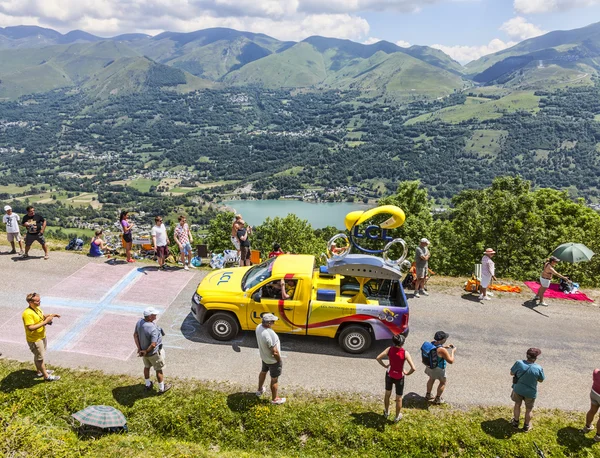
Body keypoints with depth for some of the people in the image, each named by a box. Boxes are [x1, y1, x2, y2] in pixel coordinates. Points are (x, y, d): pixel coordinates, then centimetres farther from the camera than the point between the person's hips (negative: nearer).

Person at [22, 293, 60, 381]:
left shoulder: (36, 308, -1)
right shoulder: (28, 313, -30)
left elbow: (41, 317, 16)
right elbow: (31, 328, -34)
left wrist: (50, 315, -3)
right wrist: (45, 322, -33)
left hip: (41, 336, 9)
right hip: (34, 340, -9)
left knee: (38, 355, 25)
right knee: (40, 357, 5)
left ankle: (40, 371, 43)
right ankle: (47, 376, 17)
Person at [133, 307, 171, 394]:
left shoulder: (139, 322, -13)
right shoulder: (153, 328, -35)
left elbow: (135, 335, -5)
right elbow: (153, 345, -35)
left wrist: (139, 348, -5)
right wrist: (146, 352, -18)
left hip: (143, 349, 7)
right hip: (153, 353, -7)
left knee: (147, 366, 28)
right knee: (159, 370, 14)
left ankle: (148, 385, 47)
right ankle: (161, 388, 31)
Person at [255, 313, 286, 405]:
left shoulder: (259, 327, -14)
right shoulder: (270, 334, -40)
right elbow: (274, 352, -30)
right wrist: (279, 359, -12)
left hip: (264, 357, 8)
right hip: (273, 360, -8)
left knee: (263, 372, 32)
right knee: (274, 379, 14)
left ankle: (260, 390, 54)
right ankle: (274, 399, 34)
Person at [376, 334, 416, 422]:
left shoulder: (389, 349, -17)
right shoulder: (405, 353, -25)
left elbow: (378, 358, -14)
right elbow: (413, 368, -29)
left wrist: (385, 366, 0)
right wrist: (407, 373, -9)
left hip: (389, 375, 3)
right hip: (399, 377, -3)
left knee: (387, 394, 27)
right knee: (399, 398, 19)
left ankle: (386, 412, 46)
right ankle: (397, 417, 36)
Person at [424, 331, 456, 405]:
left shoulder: (432, 343, -11)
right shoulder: (442, 350, -34)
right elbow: (451, 361, -25)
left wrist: (445, 346, 6)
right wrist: (452, 351, -13)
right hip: (438, 369, -7)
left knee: (431, 379, 30)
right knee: (443, 382, 19)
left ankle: (428, 395, 47)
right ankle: (437, 399, 30)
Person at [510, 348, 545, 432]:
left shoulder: (519, 363, -22)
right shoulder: (538, 368, -25)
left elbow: (511, 373, -8)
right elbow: (541, 380, -7)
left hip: (518, 389, 1)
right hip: (530, 392, -1)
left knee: (517, 405, 26)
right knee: (528, 409, 23)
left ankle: (515, 422, 43)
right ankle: (526, 426, 41)